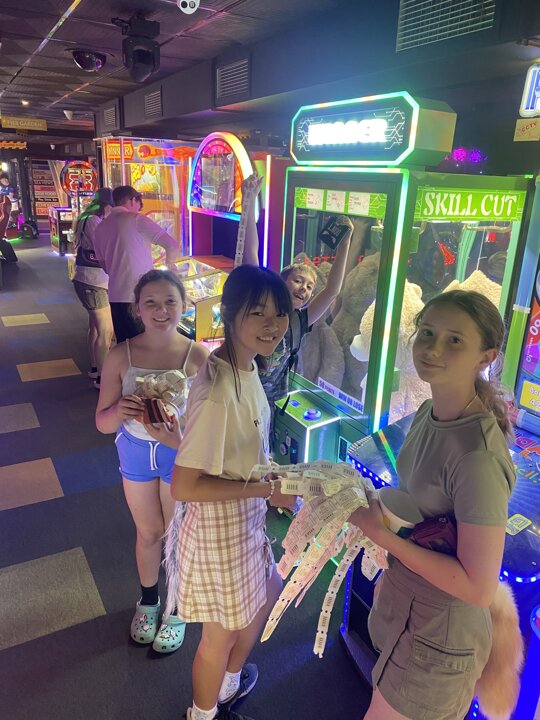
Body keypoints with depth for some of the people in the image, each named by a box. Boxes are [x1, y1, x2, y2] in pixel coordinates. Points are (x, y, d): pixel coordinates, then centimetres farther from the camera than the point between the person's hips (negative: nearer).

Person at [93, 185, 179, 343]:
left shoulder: (100, 229, 12)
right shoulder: (136, 219, -5)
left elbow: (105, 266, 18)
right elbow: (173, 245, -9)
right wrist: (168, 262, 11)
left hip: (115, 297, 6)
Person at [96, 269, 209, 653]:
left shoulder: (198, 356, -21)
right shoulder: (121, 356, -15)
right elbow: (103, 422, -10)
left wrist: (179, 437, -38)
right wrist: (120, 411, -32)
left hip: (182, 454, -2)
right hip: (136, 453, 2)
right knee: (148, 533, 23)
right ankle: (148, 599, 51)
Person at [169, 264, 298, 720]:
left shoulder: (246, 365, -5)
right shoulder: (218, 390, -33)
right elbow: (184, 486, -30)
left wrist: (276, 480, 1)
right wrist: (266, 489, -23)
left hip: (247, 520, 9)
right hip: (220, 529, -9)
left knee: (267, 594, 31)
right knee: (222, 632, 18)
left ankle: (229, 683, 60)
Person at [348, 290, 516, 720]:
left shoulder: (478, 457, -32)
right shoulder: (430, 413, -5)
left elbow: (479, 588, -26)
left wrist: (383, 535, -25)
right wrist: (376, 505, -6)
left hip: (437, 635, -7)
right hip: (404, 602, 8)